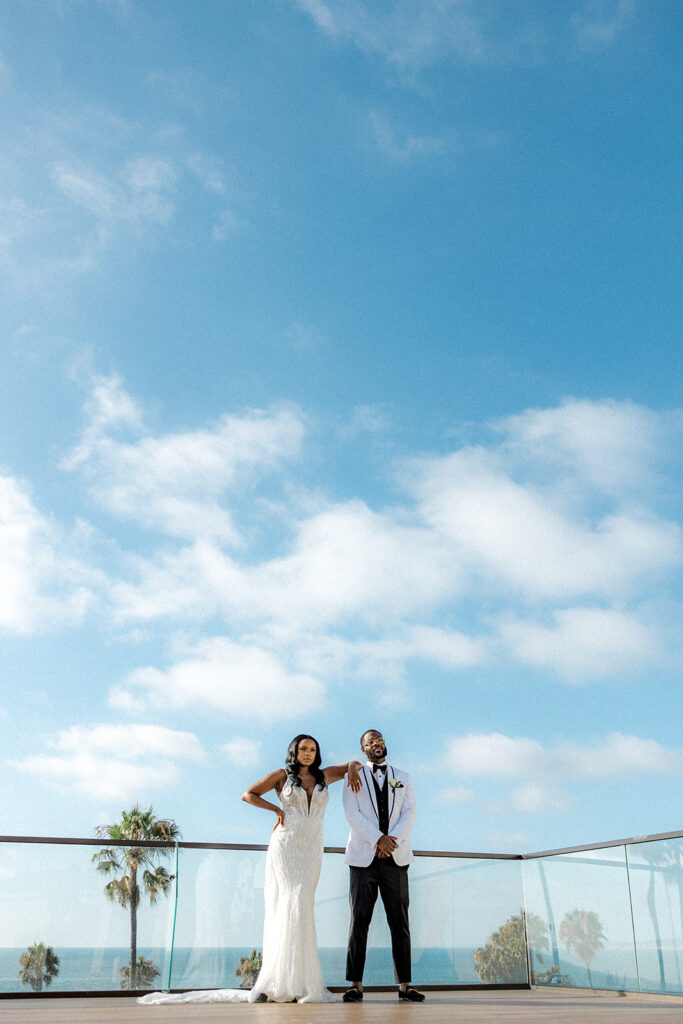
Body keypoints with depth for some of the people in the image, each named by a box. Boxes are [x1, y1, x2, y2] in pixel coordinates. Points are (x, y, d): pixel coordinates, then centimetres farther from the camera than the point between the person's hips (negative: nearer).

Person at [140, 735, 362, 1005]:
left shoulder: (323, 776, 15)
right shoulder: (282, 775, 7)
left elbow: (355, 763, 24)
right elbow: (248, 794, 7)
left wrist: (352, 769, 1)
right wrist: (277, 809, -2)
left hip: (311, 851, 4)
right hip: (284, 846, -3)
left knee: (298, 910, -2)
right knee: (289, 906, -12)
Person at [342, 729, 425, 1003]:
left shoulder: (402, 778, 15)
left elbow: (409, 813, 5)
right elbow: (352, 813, -4)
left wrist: (392, 840, -11)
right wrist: (378, 839, -15)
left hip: (395, 857, 2)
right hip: (364, 857, -2)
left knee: (400, 921, 0)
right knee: (359, 921, -2)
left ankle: (404, 985, 5)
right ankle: (356, 985, 3)